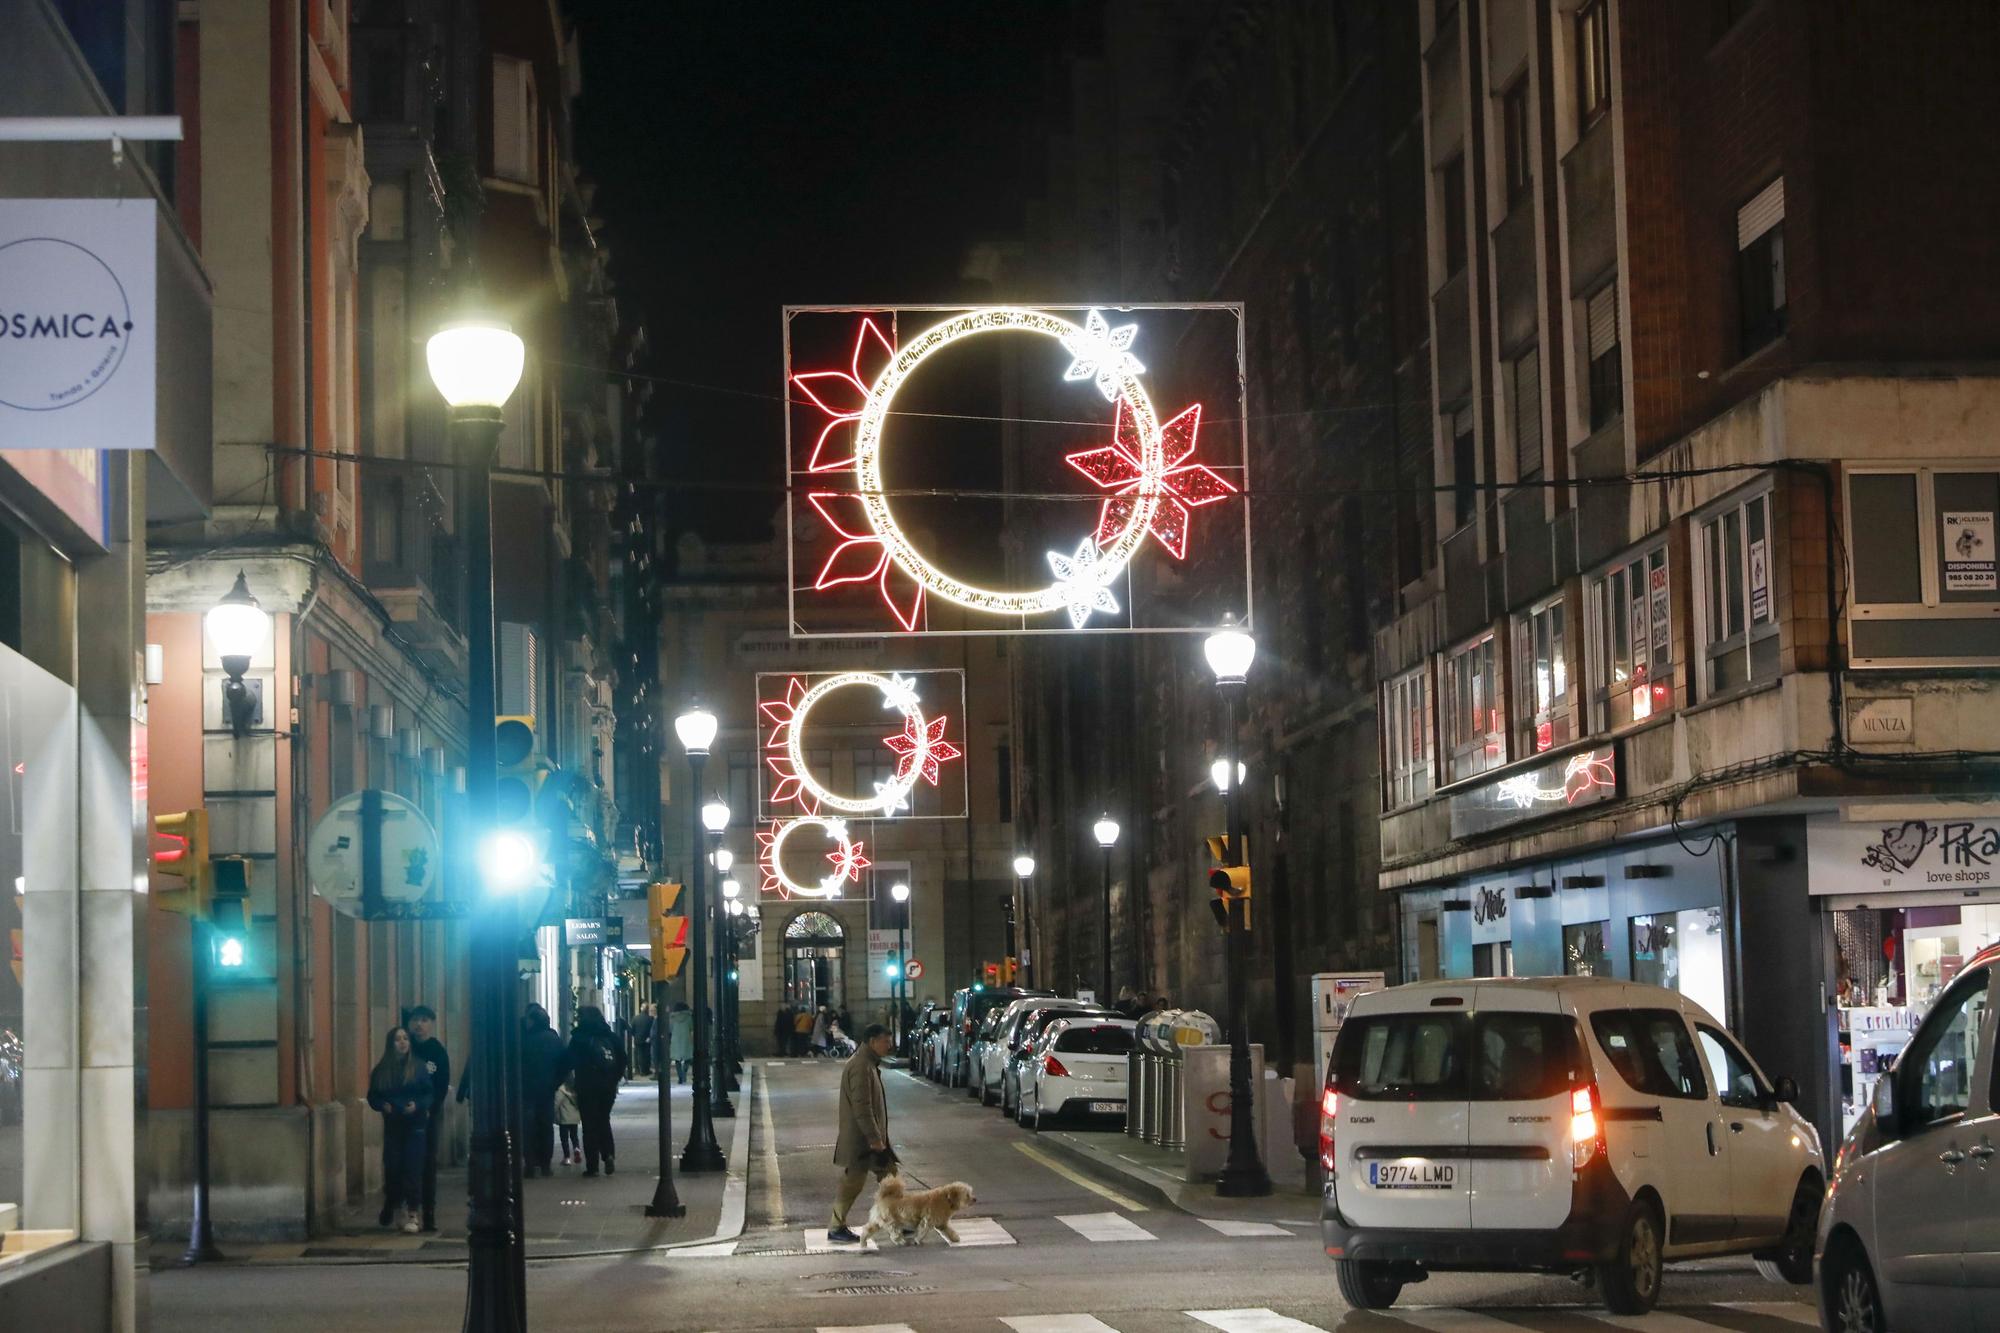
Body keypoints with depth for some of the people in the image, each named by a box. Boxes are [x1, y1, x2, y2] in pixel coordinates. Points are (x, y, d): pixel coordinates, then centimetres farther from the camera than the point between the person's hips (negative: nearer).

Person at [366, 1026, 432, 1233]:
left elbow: (430, 1092, -1)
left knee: (413, 1168, -7)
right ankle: (389, 1212, 17)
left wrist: (418, 1105, -18)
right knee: (392, 1167, 1)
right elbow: (372, 1097, 8)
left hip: (414, 1124, -2)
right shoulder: (381, 1070, 5)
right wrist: (383, 1105, -12)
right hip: (392, 1125, 2)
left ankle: (412, 1214, -5)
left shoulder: (418, 1067, 0)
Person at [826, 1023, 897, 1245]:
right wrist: (874, 1137, -23)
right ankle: (836, 1229, 7)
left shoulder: (869, 1064, 13)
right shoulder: (861, 1067, -20)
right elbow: (861, 1107, -24)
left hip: (872, 1138, 10)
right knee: (852, 1182, -2)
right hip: (860, 1139, -10)